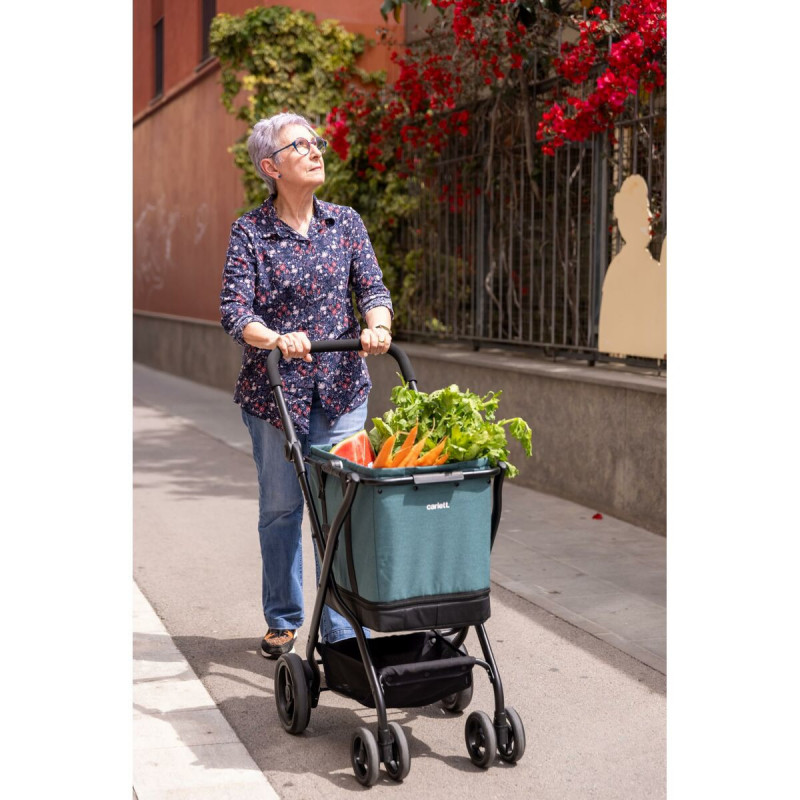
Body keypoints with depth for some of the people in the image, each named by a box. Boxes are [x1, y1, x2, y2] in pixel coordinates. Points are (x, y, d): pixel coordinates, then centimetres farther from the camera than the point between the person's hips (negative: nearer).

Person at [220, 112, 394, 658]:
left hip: (342, 388, 2)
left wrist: (377, 326, -21)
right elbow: (234, 311, -11)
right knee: (281, 507, 8)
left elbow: (373, 288, 1)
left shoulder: (345, 222, 7)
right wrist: (279, 339, -30)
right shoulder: (250, 231, -3)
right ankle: (283, 620, 27)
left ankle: (344, 630, 10)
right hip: (273, 388, -2)